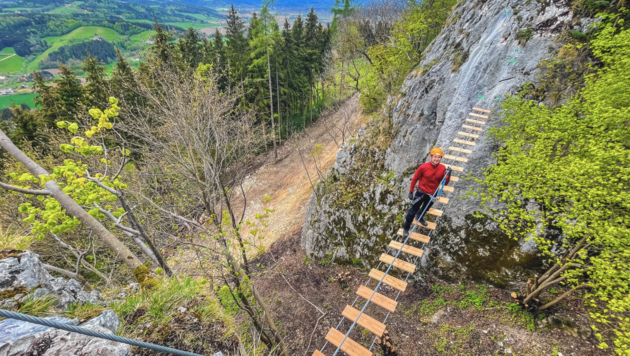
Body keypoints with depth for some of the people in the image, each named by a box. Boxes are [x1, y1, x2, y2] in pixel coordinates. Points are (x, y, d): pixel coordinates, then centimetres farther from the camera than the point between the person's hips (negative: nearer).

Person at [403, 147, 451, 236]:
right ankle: (406, 228, 18)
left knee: (425, 209, 29)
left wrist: (448, 175, -23)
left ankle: (420, 218, 61)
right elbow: (414, 179, -10)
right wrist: (411, 191, -7)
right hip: (421, 192, -4)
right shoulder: (424, 167, -21)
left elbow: (445, 183, -4)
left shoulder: (443, 168, -10)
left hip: (432, 194, 4)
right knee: (413, 210, 2)